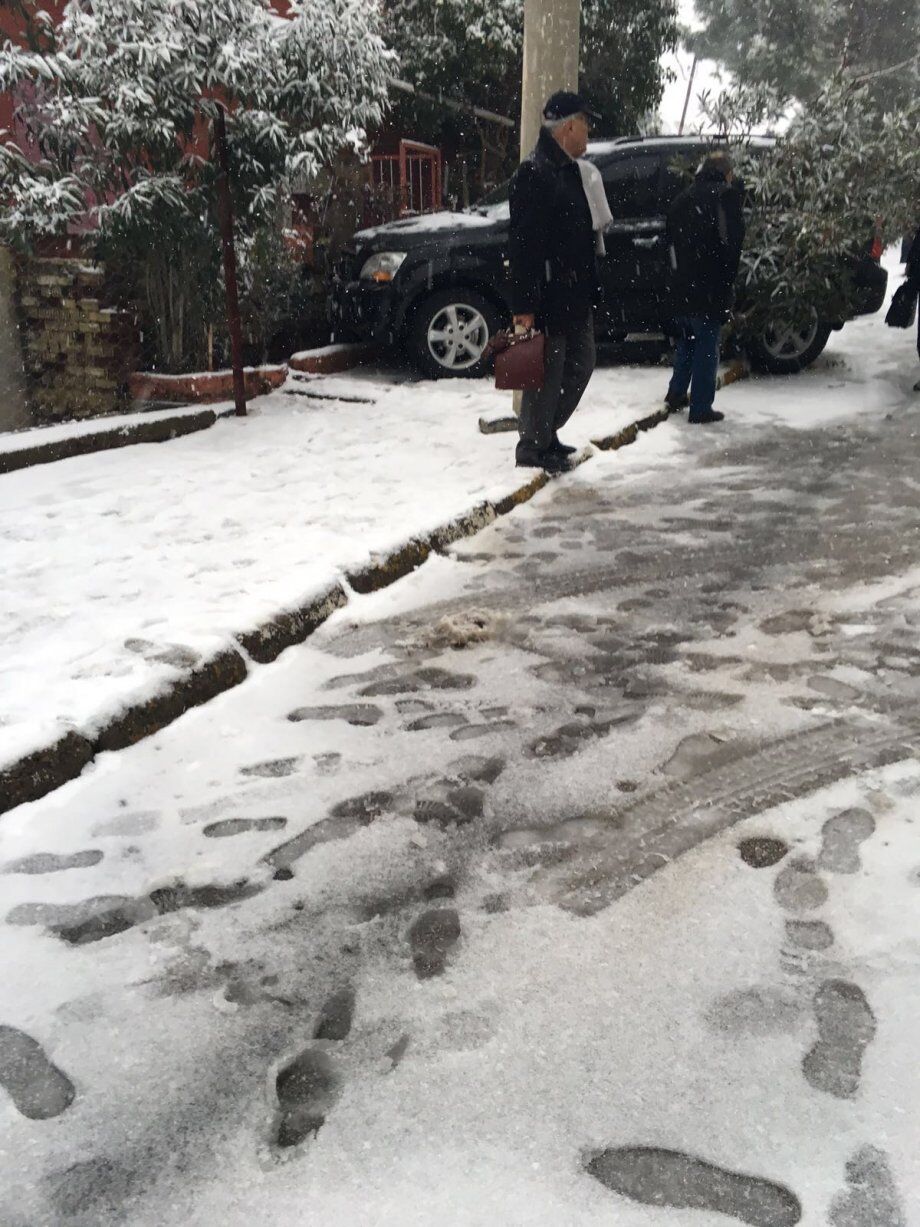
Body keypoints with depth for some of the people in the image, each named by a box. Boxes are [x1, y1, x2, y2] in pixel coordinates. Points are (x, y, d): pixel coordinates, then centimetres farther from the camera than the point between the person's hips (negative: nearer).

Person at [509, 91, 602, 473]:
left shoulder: (569, 170, 17)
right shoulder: (533, 173, -13)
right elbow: (524, 244, -20)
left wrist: (589, 287, 16)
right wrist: (524, 304, -24)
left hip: (575, 294, 10)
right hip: (549, 295, -10)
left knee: (581, 364, 16)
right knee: (549, 371, -3)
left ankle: (547, 435, 28)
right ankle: (532, 448, 10)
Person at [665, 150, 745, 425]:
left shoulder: (683, 198, 15)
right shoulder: (727, 196, -7)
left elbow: (671, 241, 18)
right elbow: (732, 243, -16)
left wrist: (678, 276, 17)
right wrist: (727, 284, -11)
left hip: (683, 286, 7)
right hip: (711, 287, -7)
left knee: (686, 340, 22)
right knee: (707, 345, -1)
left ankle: (676, 394, 28)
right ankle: (700, 408, 0)